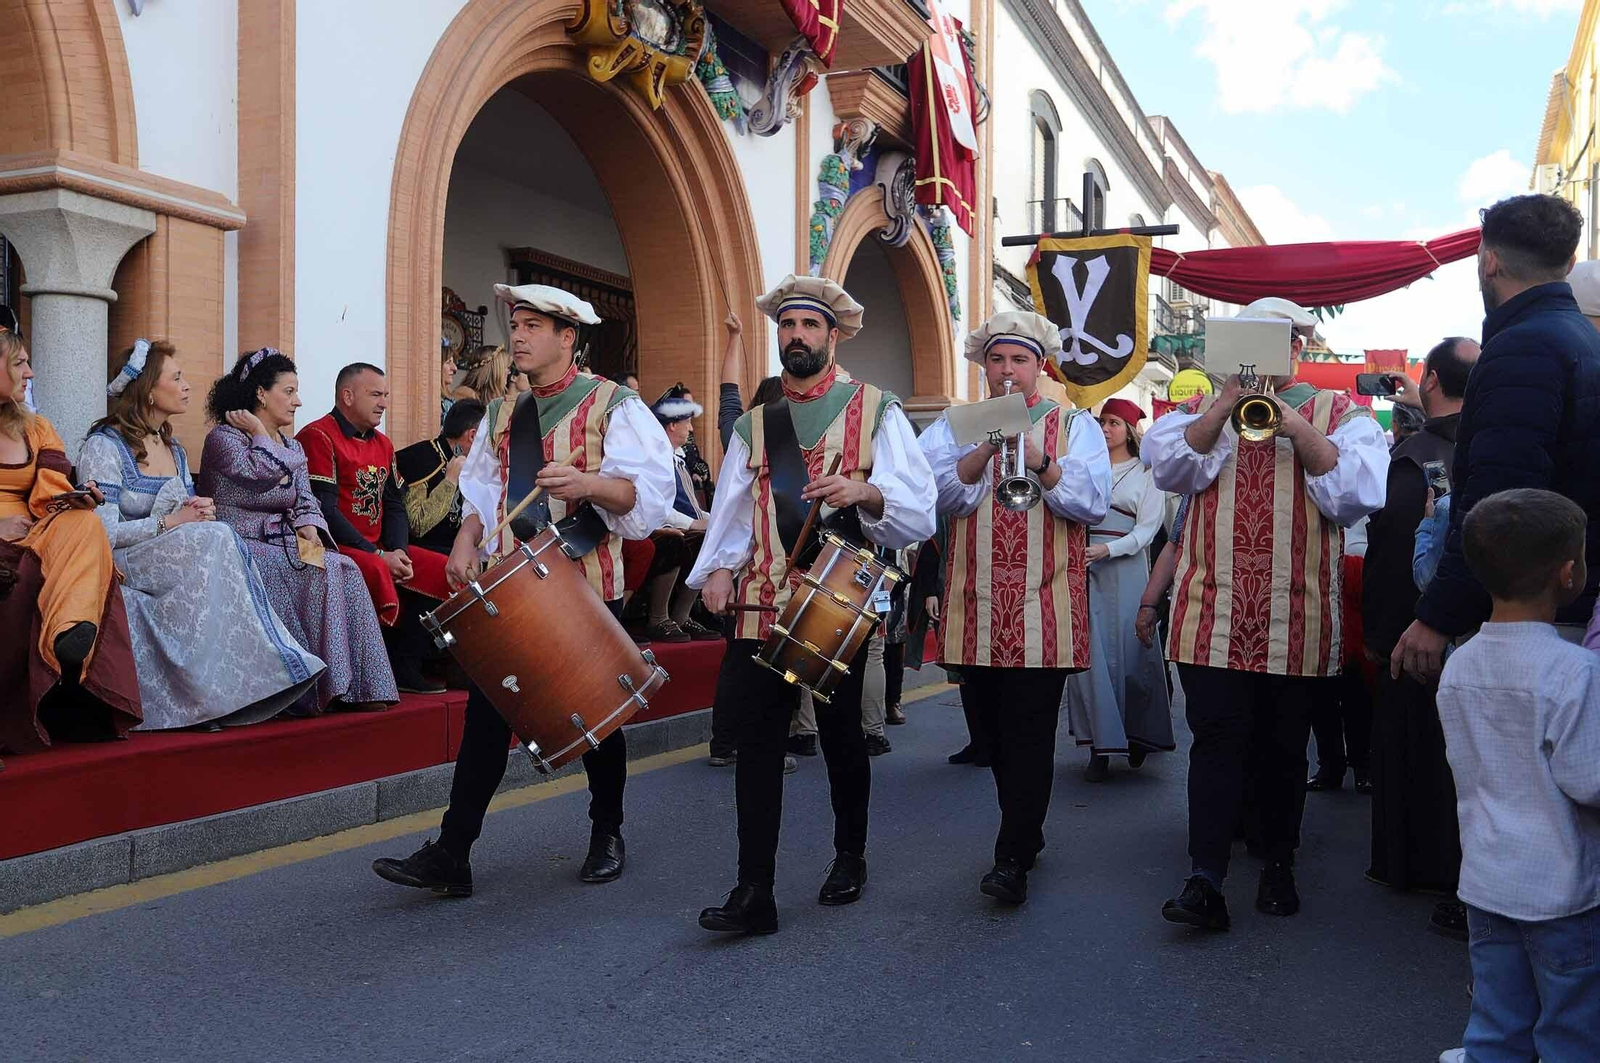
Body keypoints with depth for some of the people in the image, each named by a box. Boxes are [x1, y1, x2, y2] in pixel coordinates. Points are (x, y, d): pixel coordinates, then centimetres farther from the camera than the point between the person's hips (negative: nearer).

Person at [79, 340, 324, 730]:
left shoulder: (174, 450, 19)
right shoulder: (104, 447, -5)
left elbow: (190, 516, 18)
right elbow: (103, 533, -15)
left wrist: (202, 511, -4)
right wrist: (170, 521, -18)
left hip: (177, 559, 7)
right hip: (118, 566, -7)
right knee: (215, 538, -30)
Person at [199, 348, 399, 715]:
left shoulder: (291, 446, 21)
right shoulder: (223, 438, -2)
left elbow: (306, 500, 16)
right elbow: (263, 473, -20)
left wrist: (308, 526, -6)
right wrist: (260, 432, -4)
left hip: (284, 545, 7)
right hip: (243, 547, -7)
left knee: (345, 571, -20)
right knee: (322, 575, -29)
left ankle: (356, 685, -21)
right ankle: (323, 686, -26)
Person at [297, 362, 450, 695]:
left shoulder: (382, 444, 17)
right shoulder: (318, 437, -10)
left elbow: (394, 505, 14)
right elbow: (324, 511, -19)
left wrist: (398, 551, -6)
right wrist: (379, 555, -20)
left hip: (379, 549, 9)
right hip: (332, 548, -9)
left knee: (442, 570, -4)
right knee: (375, 571, -36)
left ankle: (405, 666, -3)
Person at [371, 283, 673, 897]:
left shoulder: (612, 404, -3)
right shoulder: (502, 416, 14)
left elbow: (649, 489, -14)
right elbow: (483, 491, 21)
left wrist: (588, 484, -32)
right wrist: (467, 540, 2)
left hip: (588, 584, -4)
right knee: (486, 713, -3)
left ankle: (607, 835, 31)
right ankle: (450, 856, 0)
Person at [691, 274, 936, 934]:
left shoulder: (876, 412, 4)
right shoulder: (753, 427, 15)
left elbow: (919, 507, -3)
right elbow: (731, 513, 15)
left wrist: (866, 492, -23)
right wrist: (717, 567, -4)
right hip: (761, 607, 3)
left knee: (841, 736, 9)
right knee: (755, 742, -4)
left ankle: (849, 857, 33)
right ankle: (753, 893, 1)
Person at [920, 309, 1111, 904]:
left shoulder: (1074, 425, 8)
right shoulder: (957, 426, 12)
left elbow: (1094, 502, -6)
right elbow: (942, 493, -5)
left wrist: (1038, 460, -18)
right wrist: (986, 448, -17)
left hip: (1043, 610, -3)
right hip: (975, 609, 3)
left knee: (1029, 733, -7)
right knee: (992, 732, 12)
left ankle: (1012, 860, -2)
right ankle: (1026, 834, 30)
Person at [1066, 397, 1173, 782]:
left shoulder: (1147, 473, 7)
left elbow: (1147, 527, -2)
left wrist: (1107, 549, -15)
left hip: (1125, 567, -2)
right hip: (1084, 566, 2)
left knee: (1129, 651, 0)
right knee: (1090, 653, -4)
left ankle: (1137, 735, 19)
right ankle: (1100, 747, -2)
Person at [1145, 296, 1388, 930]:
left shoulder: (1339, 414, 9)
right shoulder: (1204, 409, 13)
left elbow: (1357, 495, -8)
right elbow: (1170, 468, -7)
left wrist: (1296, 426, -14)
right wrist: (1226, 405, -14)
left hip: (1297, 620, 0)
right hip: (1213, 613, 0)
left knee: (1283, 747, 11)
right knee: (1217, 740, -6)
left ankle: (1279, 867, 26)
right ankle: (1205, 882, -6)